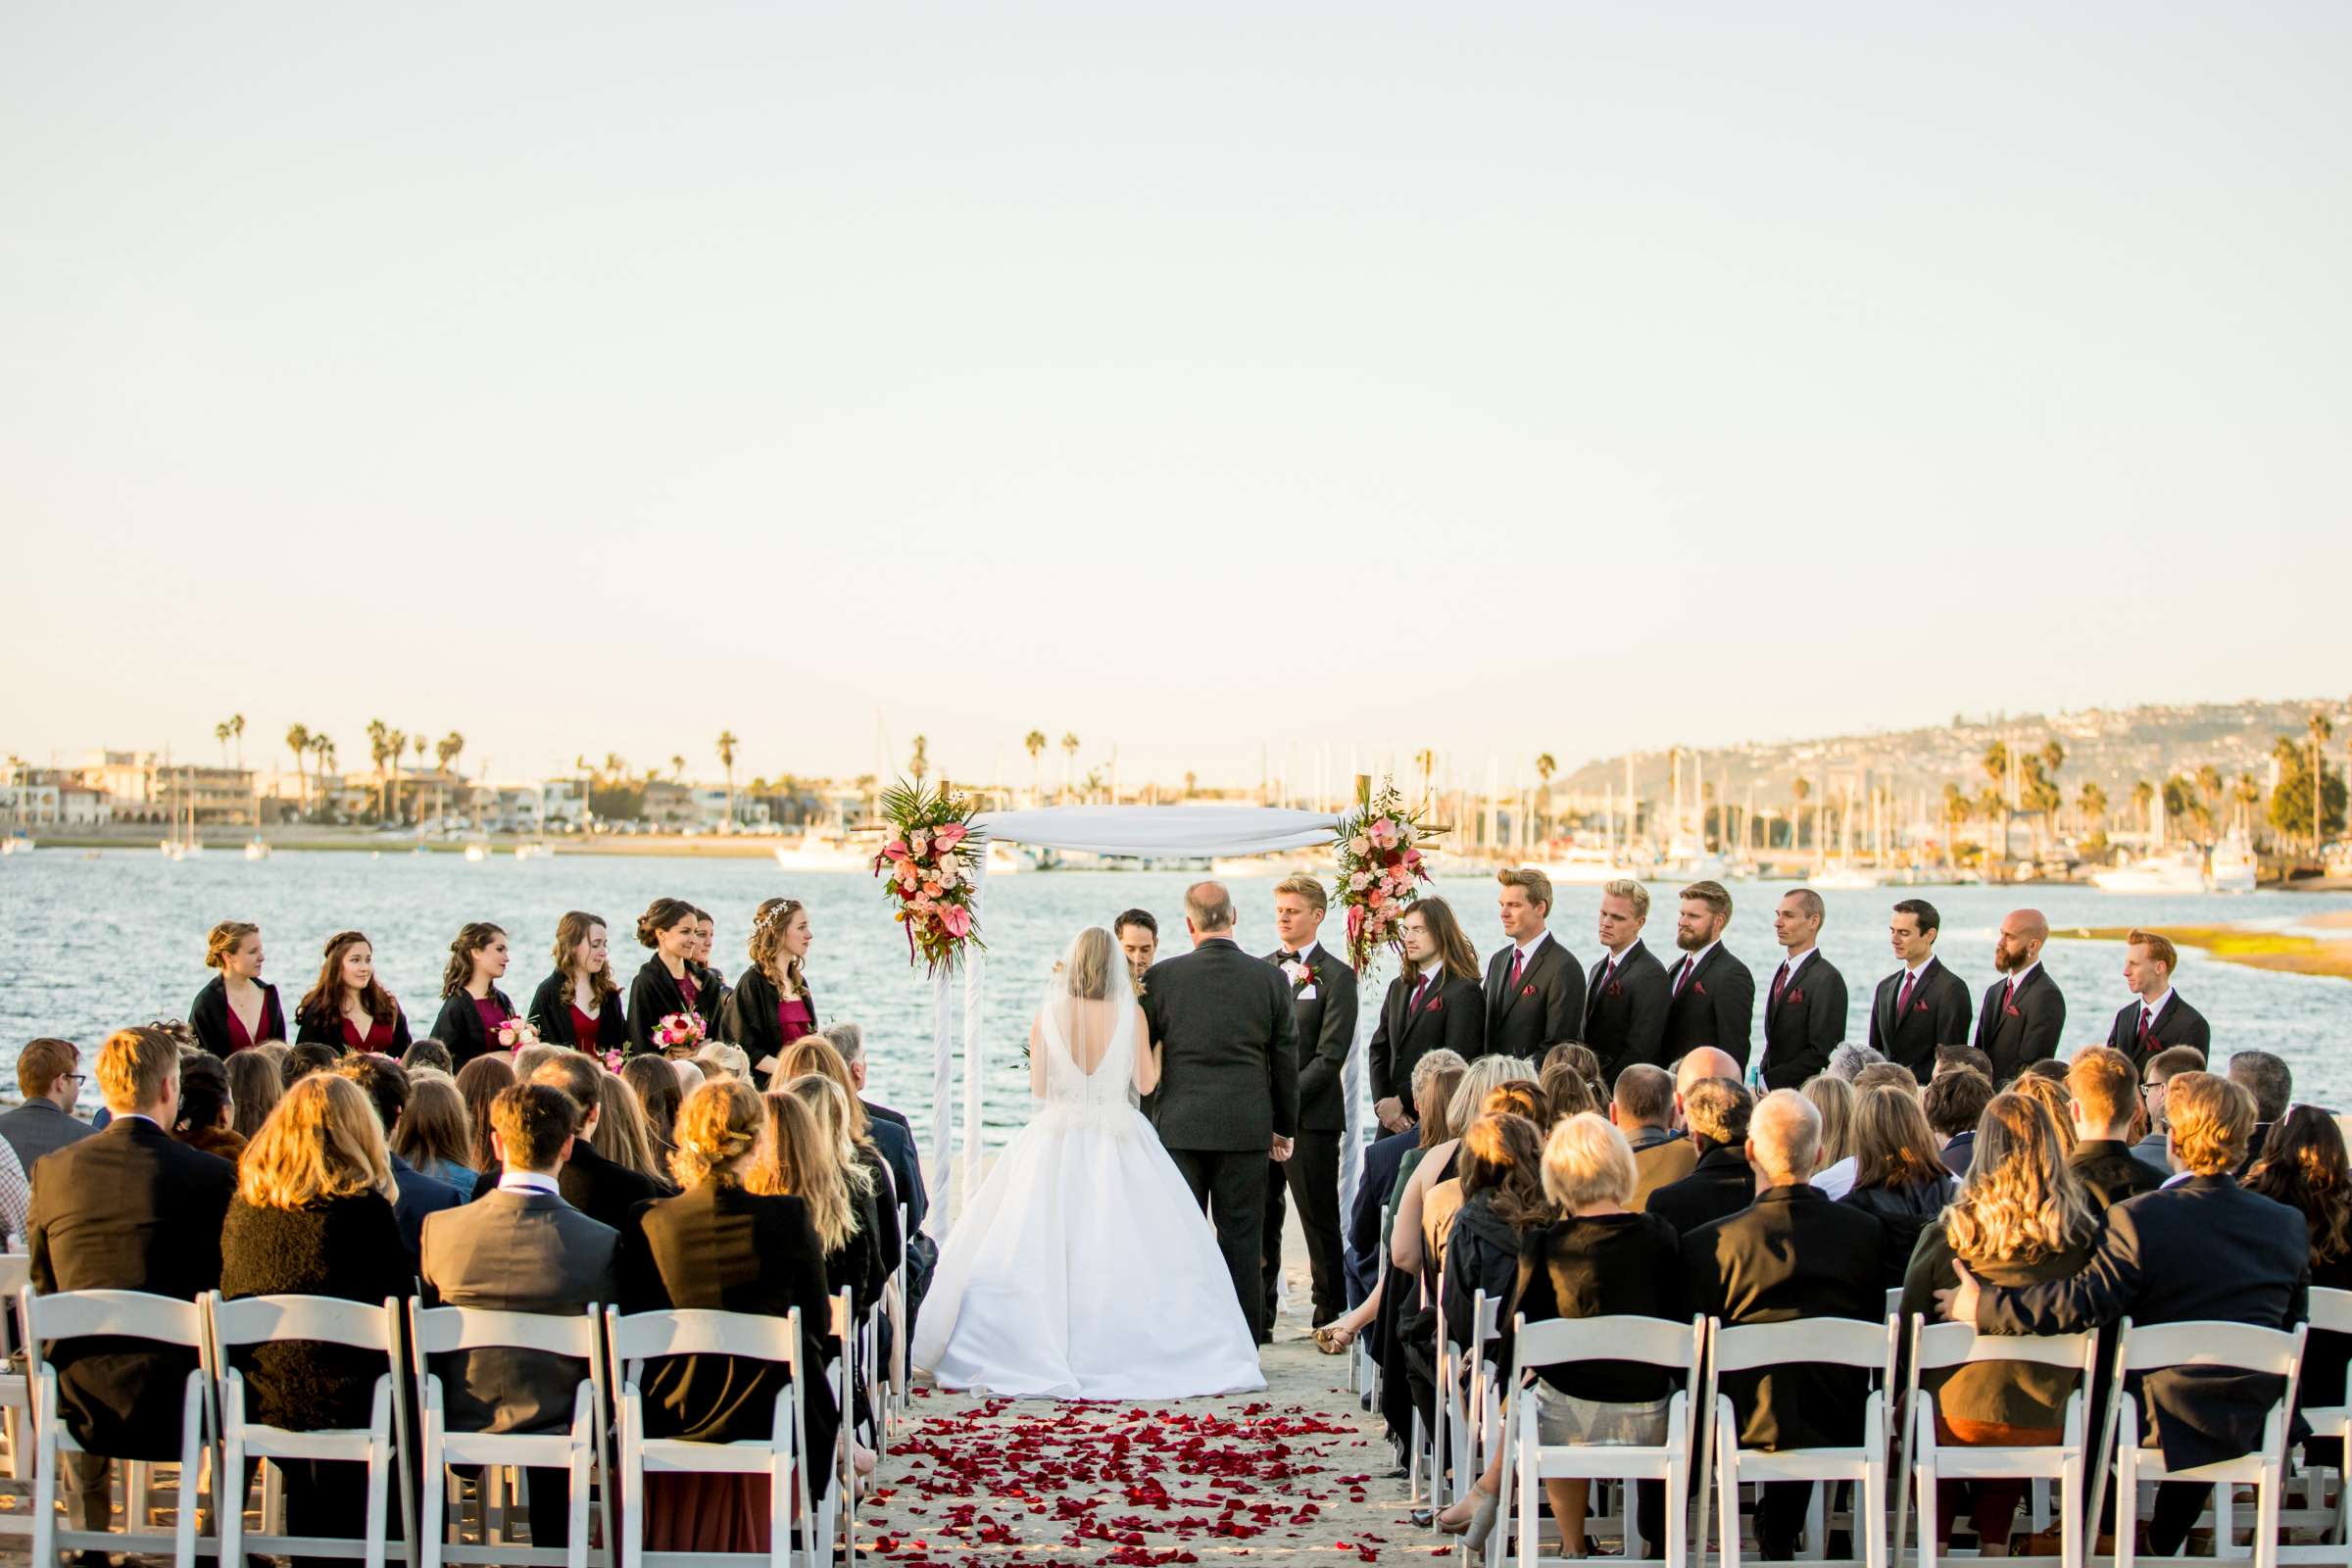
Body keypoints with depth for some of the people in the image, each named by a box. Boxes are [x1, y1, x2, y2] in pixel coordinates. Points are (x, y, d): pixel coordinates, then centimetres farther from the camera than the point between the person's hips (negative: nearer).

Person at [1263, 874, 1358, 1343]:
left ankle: (1331, 1315, 10)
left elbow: (1330, 1055, -10)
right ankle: (1258, 1313, 17)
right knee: (1260, 1219, 8)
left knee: (1320, 1222, 1)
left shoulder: (1336, 976, -4)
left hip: (1311, 1117, -5)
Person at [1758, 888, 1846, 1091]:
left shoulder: (1827, 979, -11)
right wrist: (1760, 1077, 3)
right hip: (1770, 1090, 7)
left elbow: (1822, 1054, -16)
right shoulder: (1782, 971, 16)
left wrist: (1769, 1080, -15)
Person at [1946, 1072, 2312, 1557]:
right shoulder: (2289, 1225, -4)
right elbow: (2292, 1321, 9)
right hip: (2255, 1427, 4)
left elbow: (2079, 1303, -27)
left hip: (2164, 1425, -4)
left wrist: (1982, 1307, -17)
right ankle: (2163, 1545, 47)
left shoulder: (2138, 1220, -20)